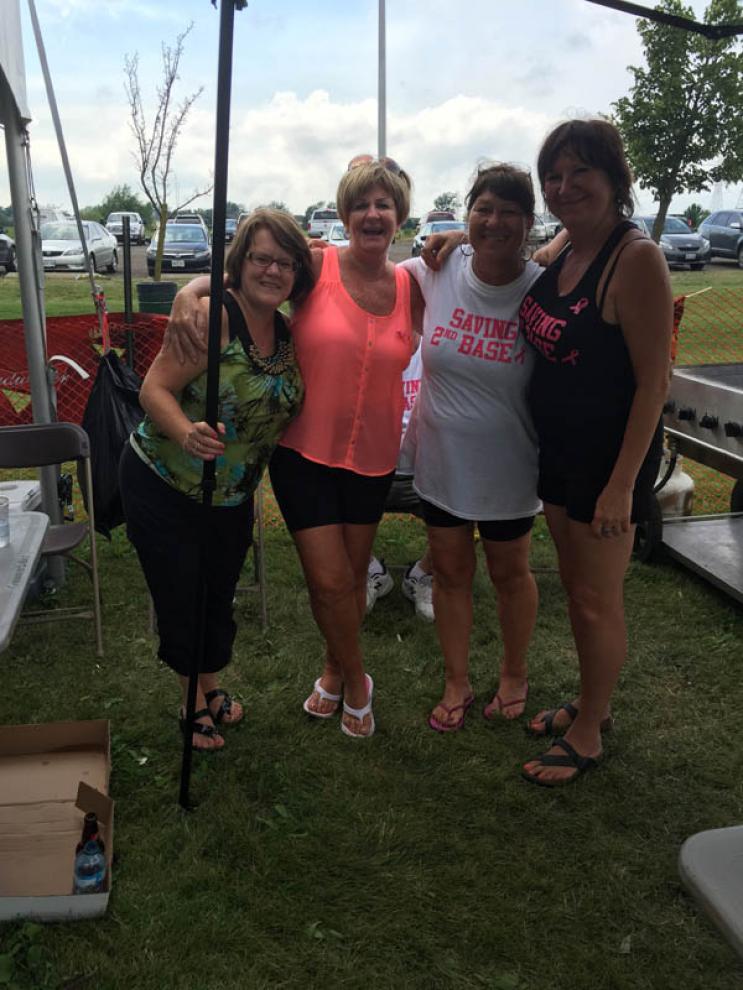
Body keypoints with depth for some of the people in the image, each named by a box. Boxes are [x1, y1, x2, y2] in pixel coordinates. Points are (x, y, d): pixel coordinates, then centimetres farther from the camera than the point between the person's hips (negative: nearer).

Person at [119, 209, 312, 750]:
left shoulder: (286, 332, 1)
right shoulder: (214, 314, -21)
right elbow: (155, 388, -24)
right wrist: (187, 433, -41)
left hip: (233, 497, 6)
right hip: (163, 487, -5)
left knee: (220, 595, 16)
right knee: (180, 598, 7)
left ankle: (212, 687, 42)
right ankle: (193, 698, 33)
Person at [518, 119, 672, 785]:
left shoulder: (635, 259, -18)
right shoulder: (562, 249, 6)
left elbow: (653, 381, -20)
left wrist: (622, 483, -22)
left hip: (610, 453, -8)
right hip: (559, 447, 8)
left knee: (597, 599, 6)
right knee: (574, 585, 19)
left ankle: (589, 735, 26)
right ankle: (591, 702, 40)